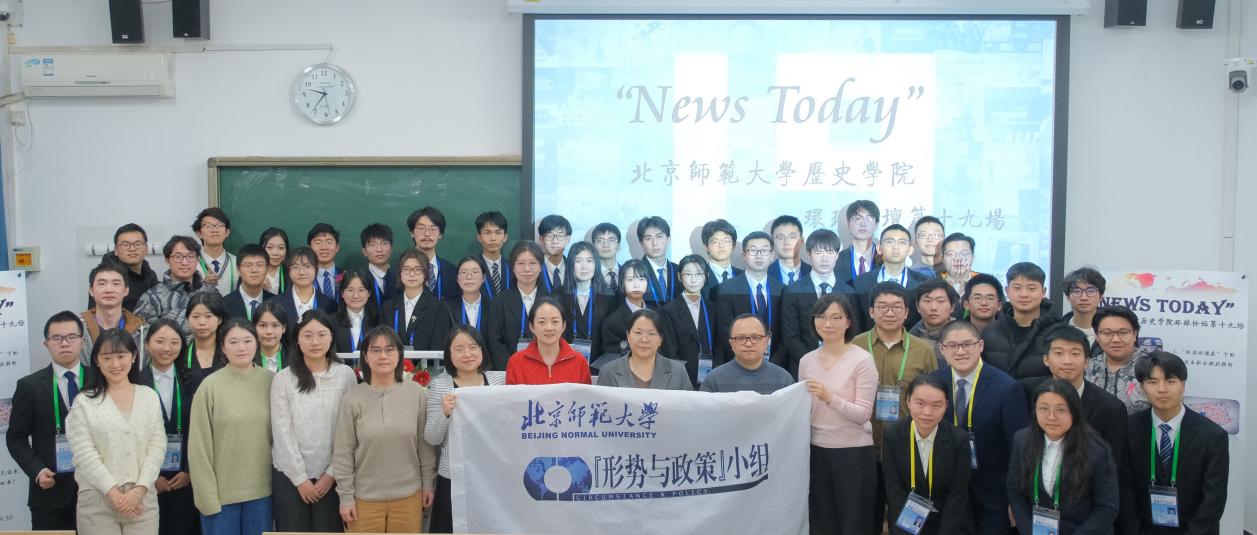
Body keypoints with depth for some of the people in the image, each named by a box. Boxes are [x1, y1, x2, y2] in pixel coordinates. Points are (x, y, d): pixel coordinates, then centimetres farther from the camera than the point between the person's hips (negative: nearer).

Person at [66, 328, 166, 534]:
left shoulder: (149, 397, 8)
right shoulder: (84, 402, 2)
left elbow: (157, 447, 3)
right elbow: (84, 454, -6)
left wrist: (139, 490, -9)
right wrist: (114, 493, -12)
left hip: (142, 498, 2)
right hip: (97, 500, -1)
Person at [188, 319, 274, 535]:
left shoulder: (271, 381, 0)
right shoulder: (210, 386, -7)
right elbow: (199, 447, -6)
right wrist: (207, 495, -9)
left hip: (262, 490, 2)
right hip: (221, 492, -2)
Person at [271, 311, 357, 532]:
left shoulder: (346, 375, -1)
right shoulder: (283, 378, -3)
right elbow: (282, 433, -4)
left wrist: (332, 473, -5)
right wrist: (300, 478, -7)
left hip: (331, 476, 0)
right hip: (289, 476, 0)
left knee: (328, 529, 6)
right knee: (292, 529, 5)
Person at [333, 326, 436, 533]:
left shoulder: (416, 393, -2)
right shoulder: (352, 399, -7)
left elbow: (425, 443, 4)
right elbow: (343, 453, -3)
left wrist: (429, 484, 5)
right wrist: (345, 496, -3)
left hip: (409, 496, 1)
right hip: (365, 498, -1)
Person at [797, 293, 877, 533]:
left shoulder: (862, 359, -10)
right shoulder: (806, 360, 5)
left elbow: (863, 414, -16)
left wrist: (829, 398, -27)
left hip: (854, 452, -4)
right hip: (816, 451, 5)